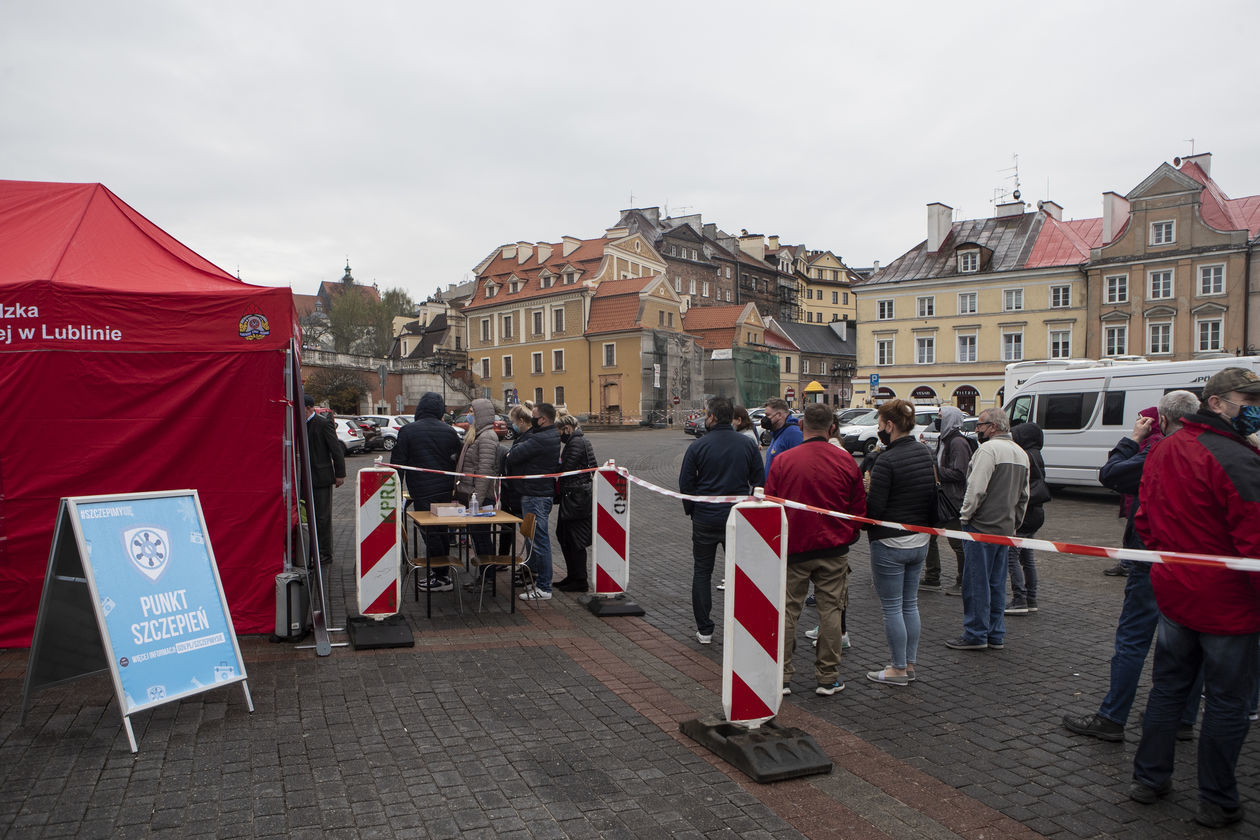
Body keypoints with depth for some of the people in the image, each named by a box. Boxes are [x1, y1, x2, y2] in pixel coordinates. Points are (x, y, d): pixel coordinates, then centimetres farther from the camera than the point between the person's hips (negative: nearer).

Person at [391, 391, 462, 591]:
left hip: (422, 492, -5)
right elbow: (457, 461, 11)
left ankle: (442, 578, 1)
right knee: (441, 531, 16)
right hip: (445, 490, 5)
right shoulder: (449, 431, 3)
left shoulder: (407, 431, -7)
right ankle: (443, 571, 25)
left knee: (430, 533, -1)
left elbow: (397, 462, -4)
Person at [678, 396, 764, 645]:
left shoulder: (698, 446, -8)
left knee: (702, 572, 10)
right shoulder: (748, 445, -1)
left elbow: (685, 483, -5)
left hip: (705, 519, -2)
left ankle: (704, 629, 13)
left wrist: (691, 510, 10)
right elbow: (759, 481, 2)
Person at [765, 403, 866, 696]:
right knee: (830, 610, 9)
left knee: (787, 611, 9)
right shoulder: (846, 461, -3)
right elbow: (859, 507, 5)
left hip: (793, 548, 0)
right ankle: (828, 678, 15)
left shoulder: (782, 461, -7)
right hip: (834, 550, 1)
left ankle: (782, 677, 13)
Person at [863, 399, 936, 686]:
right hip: (920, 541, 8)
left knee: (892, 608, 4)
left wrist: (864, 491, -3)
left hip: (890, 544, -8)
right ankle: (909, 663, 26)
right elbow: (933, 495, 12)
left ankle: (898, 669, 13)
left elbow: (874, 508, -21)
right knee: (910, 604, 17)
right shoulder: (924, 453, 4)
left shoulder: (887, 460, -21)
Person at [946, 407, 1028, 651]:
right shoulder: (1020, 453, 14)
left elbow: (977, 488, -21)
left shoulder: (988, 449, -15)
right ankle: (996, 635, 19)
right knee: (997, 583, 13)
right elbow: (1024, 495, 19)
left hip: (982, 525, -9)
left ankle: (975, 634, 4)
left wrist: (965, 515, -9)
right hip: (1005, 527, 9)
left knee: (976, 583, -2)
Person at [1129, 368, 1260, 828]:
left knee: (1168, 686, 18)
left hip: (1172, 593, 7)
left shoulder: (1164, 450, 5)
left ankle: (1149, 778, 27)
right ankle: (1217, 803, 19)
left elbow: (1144, 519, 13)